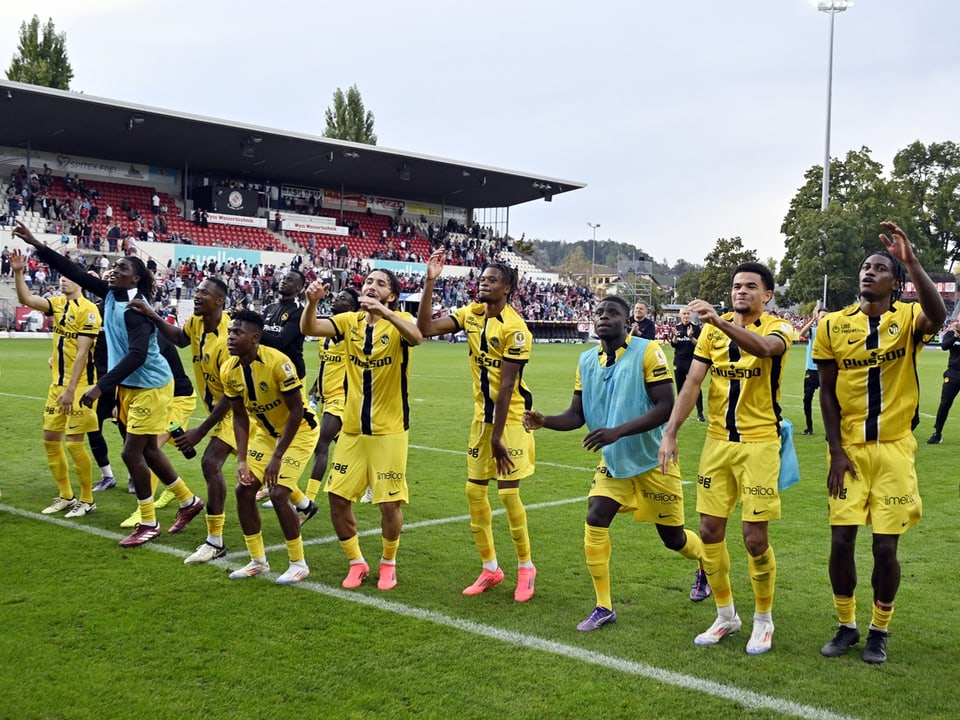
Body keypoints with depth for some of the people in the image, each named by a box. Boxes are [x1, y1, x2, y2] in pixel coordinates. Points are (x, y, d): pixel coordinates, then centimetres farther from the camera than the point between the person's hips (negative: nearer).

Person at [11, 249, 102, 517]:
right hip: (57, 384, 8)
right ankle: (65, 496, 24)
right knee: (50, 439, 11)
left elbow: (82, 353, -17)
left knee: (73, 442, -6)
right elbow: (26, 299, 0)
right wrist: (18, 272, -14)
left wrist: (71, 389, -20)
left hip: (79, 385, -8)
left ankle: (87, 500, 8)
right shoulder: (58, 303, 8)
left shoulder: (88, 310, -14)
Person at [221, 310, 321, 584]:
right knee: (244, 489, 0)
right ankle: (258, 561, 16)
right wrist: (242, 459, -10)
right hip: (267, 432, 7)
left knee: (278, 493, -16)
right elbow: (240, 417, 0)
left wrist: (277, 458, -26)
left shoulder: (278, 363, -29)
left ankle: (298, 564, 2)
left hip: (299, 431, -7)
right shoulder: (229, 371, -9)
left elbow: (296, 411, -25)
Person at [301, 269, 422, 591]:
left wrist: (386, 312, -46)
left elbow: (416, 338, -32)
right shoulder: (349, 321, 3)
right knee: (337, 498, 3)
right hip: (352, 429, 4)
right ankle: (357, 563, 23)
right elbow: (308, 328, -13)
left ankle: (388, 563, 25)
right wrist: (312, 302, -32)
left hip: (390, 430, -4)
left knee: (390, 503, 0)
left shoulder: (399, 321, -8)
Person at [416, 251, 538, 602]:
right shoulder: (471, 314, 2)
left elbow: (506, 386, -20)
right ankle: (490, 568, 22)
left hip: (510, 418, -7)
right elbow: (426, 328, -6)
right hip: (482, 415, 7)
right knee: (475, 490, 8)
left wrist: (497, 435, -20)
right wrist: (429, 282, -12)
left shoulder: (514, 329, -19)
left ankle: (526, 568, 14)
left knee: (508, 492, -5)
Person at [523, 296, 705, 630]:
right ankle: (604, 607, 4)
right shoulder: (587, 361, 0)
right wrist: (544, 421, -19)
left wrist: (617, 432, -33)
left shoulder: (647, 352, -18)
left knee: (672, 537, 9)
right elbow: (577, 415, 2)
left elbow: (666, 407, -24)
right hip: (613, 461, 5)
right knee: (594, 522, -10)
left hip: (652, 461, -4)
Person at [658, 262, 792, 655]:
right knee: (710, 531, 6)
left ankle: (763, 620, 19)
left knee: (755, 537, -3)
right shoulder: (712, 331, 7)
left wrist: (719, 321, -46)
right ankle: (726, 616, 25)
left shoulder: (778, 328, -6)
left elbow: (764, 347, -32)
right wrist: (670, 432, -5)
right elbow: (692, 383, 3)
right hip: (717, 441, 5)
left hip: (759, 443, -4)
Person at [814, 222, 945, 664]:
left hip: (894, 449, -2)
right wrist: (836, 451, -2)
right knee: (841, 541, 0)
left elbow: (937, 316, -31)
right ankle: (846, 627, 21)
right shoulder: (835, 325, 1)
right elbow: (827, 392, 4)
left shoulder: (908, 318, -4)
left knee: (885, 547, 0)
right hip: (849, 449, 2)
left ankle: (879, 631, 22)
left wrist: (911, 260, -39)